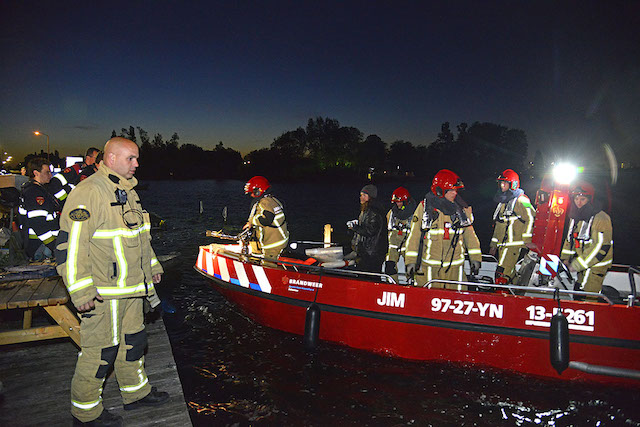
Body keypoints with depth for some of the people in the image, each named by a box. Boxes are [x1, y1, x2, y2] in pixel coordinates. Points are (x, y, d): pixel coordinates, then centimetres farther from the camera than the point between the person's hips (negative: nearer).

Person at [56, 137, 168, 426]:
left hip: (130, 288, 9)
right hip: (102, 293, -9)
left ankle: (136, 393, 37)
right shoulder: (89, 193, -17)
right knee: (100, 351, 3)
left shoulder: (126, 191, 14)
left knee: (133, 341, 20)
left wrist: (152, 265, 27)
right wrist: (81, 291, -23)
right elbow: (70, 244, -21)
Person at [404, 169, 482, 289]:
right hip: (430, 265, -2)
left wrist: (475, 257, 11)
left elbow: (469, 234, 14)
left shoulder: (462, 208, 7)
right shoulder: (425, 207, -2)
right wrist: (411, 260, -2)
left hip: (455, 265, 2)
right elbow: (414, 235, 0)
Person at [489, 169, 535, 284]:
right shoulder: (502, 202, 22)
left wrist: (526, 240, -17)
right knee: (510, 273, 11)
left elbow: (531, 218, -11)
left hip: (513, 244, -8)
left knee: (502, 275, -17)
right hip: (502, 244, 8)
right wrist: (494, 244, 25)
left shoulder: (521, 200, -4)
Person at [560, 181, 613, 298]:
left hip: (596, 264, -8)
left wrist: (577, 265, -21)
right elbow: (570, 238, 19)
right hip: (583, 263, 8)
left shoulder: (601, 218, -18)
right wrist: (566, 258, 8)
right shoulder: (575, 216, 9)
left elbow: (602, 247, -23)